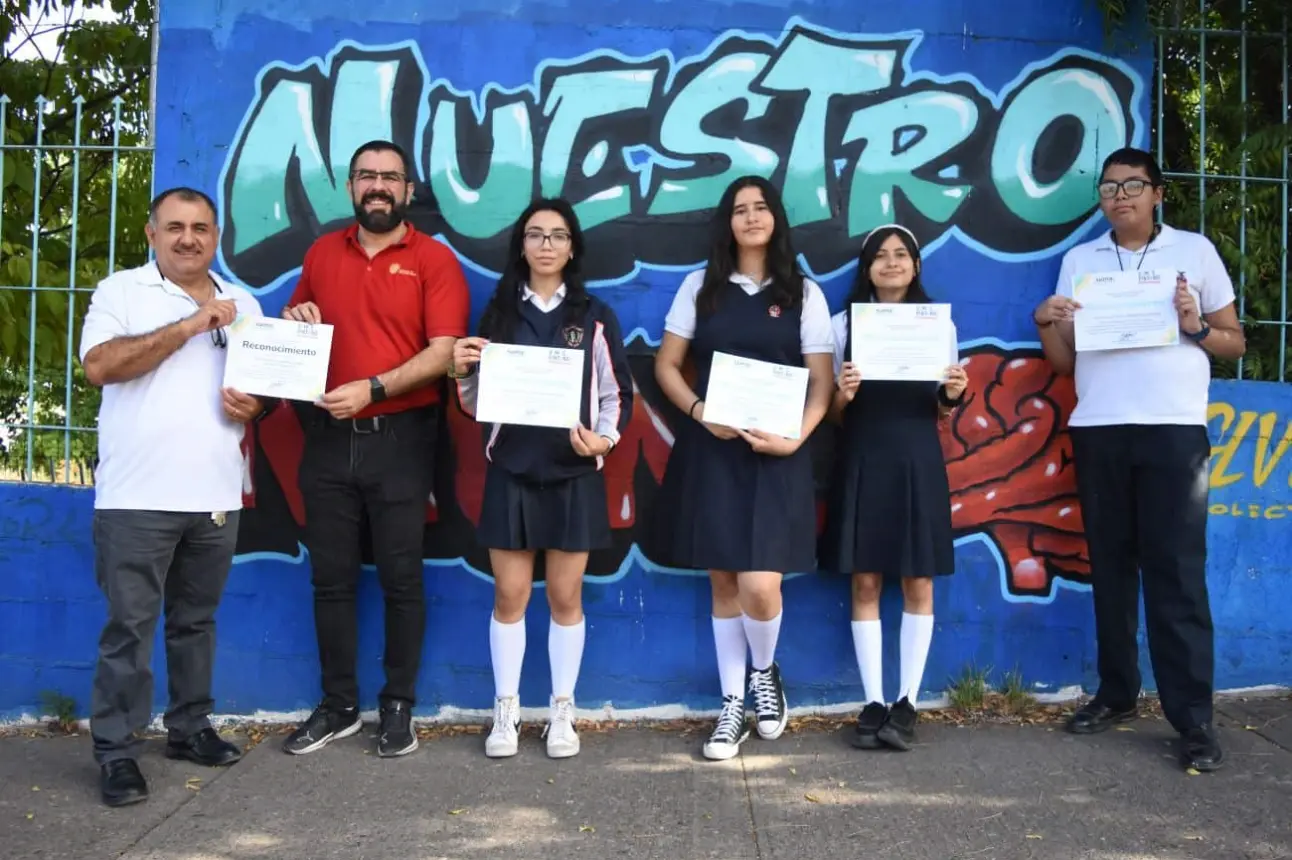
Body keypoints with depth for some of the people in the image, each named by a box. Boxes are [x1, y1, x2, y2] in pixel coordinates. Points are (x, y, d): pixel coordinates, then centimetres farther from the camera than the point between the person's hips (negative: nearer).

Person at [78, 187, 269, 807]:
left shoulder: (243, 304, 15)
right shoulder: (120, 291, 1)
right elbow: (99, 365, -15)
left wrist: (255, 406, -4)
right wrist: (188, 326, -17)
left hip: (216, 496, 4)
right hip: (138, 497, -4)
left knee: (196, 621, 14)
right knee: (129, 627, -1)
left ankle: (190, 727, 26)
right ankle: (116, 751, 8)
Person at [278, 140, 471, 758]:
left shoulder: (433, 260, -3)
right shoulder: (321, 253, 11)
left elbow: (443, 352, -13)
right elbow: (294, 329, 22)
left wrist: (372, 389, -23)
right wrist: (296, 322, -2)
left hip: (399, 439, -4)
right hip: (328, 436, 4)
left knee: (400, 579, 4)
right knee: (331, 578, 9)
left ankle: (399, 706, 18)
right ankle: (338, 706, 22)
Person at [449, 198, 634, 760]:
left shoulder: (595, 317, 5)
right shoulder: (498, 313, 8)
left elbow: (618, 394, 3)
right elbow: (477, 403, 8)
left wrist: (605, 438, -15)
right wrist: (463, 372, -12)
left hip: (574, 473, -1)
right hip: (510, 471, 1)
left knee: (565, 595, 6)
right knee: (510, 594, 4)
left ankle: (562, 712, 17)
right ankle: (506, 711, 16)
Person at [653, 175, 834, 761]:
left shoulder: (803, 293, 5)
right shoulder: (700, 286, 8)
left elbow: (821, 382, 2)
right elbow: (666, 365, 8)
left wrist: (795, 438, -15)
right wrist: (699, 413, -10)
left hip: (774, 454, -1)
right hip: (709, 450, 2)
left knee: (759, 587, -12)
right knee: (723, 583, 6)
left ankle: (766, 675, 21)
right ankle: (732, 704, 22)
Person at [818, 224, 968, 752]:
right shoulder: (844, 324, 5)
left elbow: (941, 412, 11)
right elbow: (834, 414, 6)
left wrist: (954, 395, -11)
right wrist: (842, 394, -15)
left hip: (918, 461, 1)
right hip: (863, 461, 0)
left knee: (917, 584, 1)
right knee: (865, 584, 1)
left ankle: (907, 704, 9)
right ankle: (873, 703, 8)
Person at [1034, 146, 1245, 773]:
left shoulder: (1194, 250, 8)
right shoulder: (1079, 260, 13)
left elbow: (1235, 342, 9)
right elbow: (1064, 361, 11)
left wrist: (1196, 327, -10)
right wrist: (1045, 323, -7)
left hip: (1173, 429, -3)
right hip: (1097, 430, 3)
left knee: (1176, 572, -5)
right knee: (1110, 567, 8)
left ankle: (1193, 717, -1)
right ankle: (1117, 693, 18)